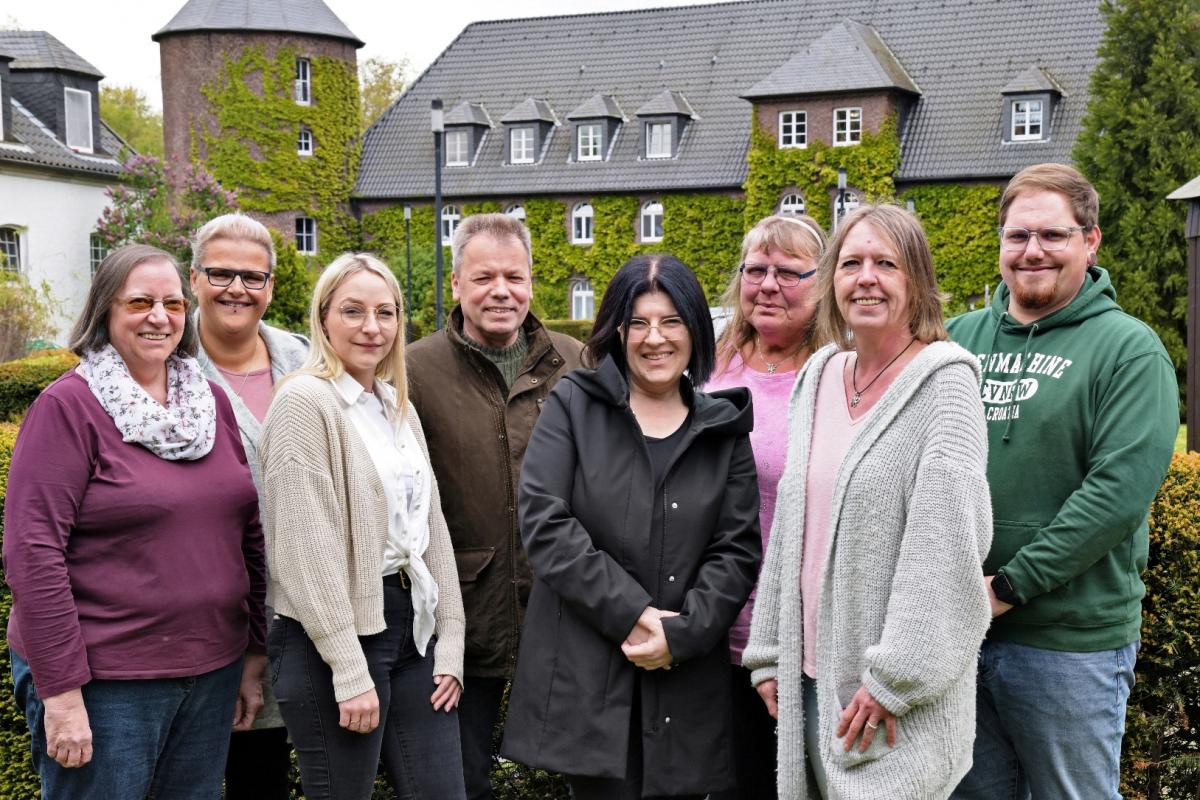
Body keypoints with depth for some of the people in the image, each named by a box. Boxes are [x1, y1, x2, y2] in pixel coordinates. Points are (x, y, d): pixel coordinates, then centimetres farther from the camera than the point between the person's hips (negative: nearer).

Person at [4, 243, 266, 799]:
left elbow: (249, 534, 13)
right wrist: (60, 692, -17)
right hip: (103, 684, -5)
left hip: (211, 671, 6)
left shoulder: (212, 402, 8)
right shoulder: (68, 405, -9)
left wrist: (255, 654, 10)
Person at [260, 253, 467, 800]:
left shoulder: (399, 407, 14)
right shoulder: (304, 402, -10)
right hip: (335, 637, -7)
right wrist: (349, 671, -18)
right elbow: (307, 548, -16)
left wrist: (449, 646, 8)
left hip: (412, 625, 7)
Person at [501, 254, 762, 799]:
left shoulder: (724, 430, 10)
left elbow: (738, 549, 4)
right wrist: (630, 614, -13)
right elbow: (544, 523, -7)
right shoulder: (573, 407, 4)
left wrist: (682, 633, -11)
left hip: (687, 684, 2)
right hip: (586, 679, -2)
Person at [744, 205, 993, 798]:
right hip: (811, 675, 6)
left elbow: (945, 542, -16)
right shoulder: (819, 376, 10)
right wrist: (770, 655, 11)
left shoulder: (944, 381, -9)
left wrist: (894, 679, -18)